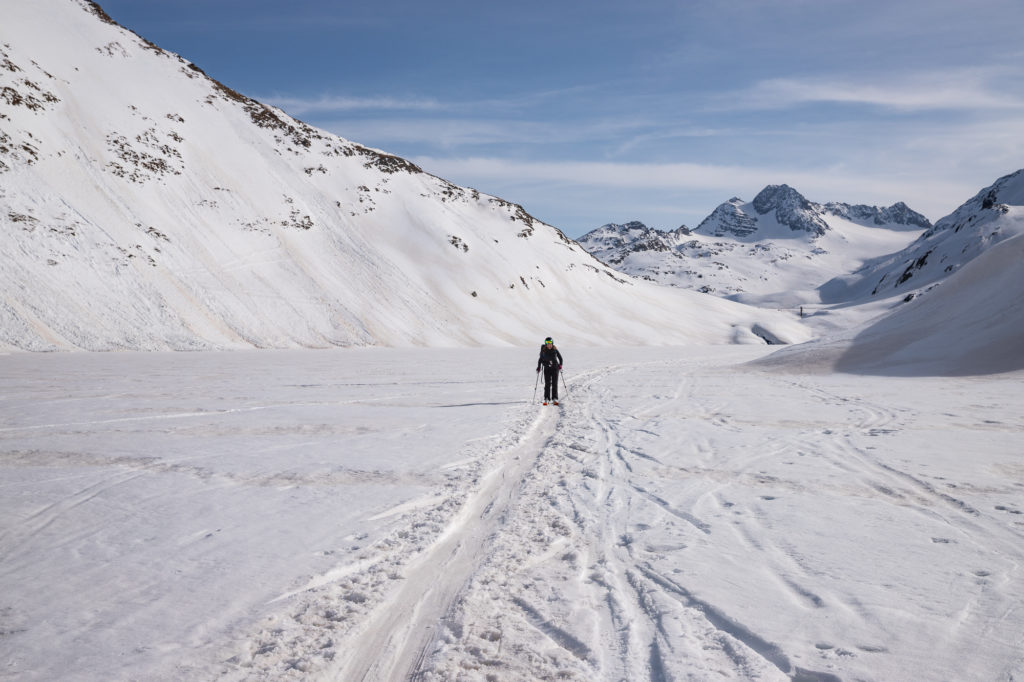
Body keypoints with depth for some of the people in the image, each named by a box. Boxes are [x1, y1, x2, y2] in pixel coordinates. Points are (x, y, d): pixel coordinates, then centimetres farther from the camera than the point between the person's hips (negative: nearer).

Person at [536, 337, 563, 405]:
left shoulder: (555, 350, -4)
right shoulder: (543, 351, -4)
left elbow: (560, 358, 6)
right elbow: (540, 359, 8)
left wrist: (560, 365, -7)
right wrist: (539, 367, 1)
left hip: (555, 368, 0)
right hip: (547, 369, 0)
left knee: (554, 384, -2)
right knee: (547, 384, -6)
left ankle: (555, 398, 3)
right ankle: (546, 399, -2)